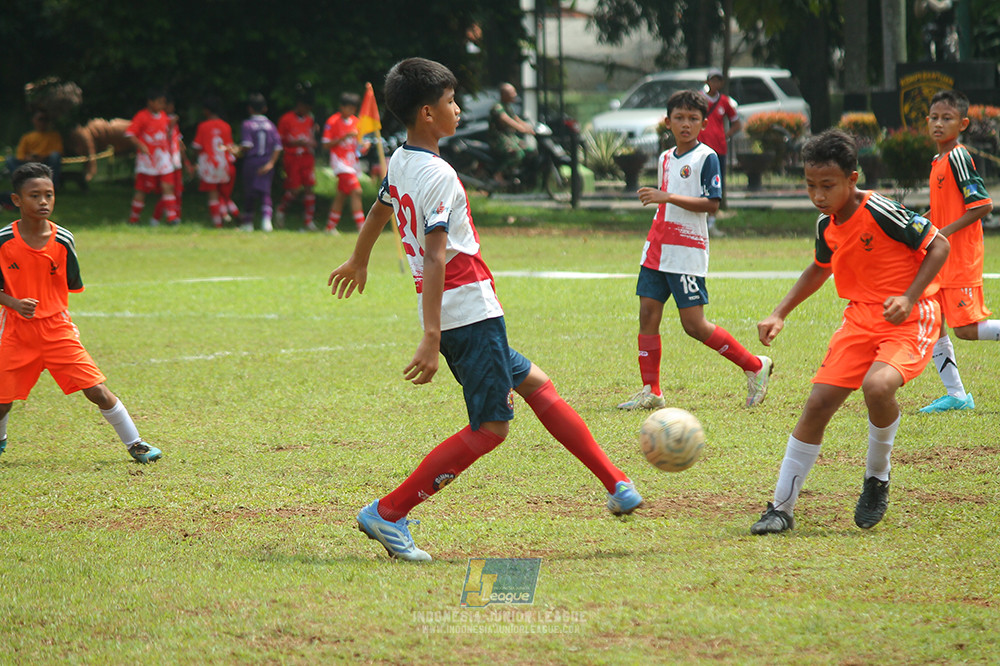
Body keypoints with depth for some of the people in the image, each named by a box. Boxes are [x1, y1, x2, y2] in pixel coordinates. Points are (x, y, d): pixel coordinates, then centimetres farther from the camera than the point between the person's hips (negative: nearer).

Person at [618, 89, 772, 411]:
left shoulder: (706, 157, -7)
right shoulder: (665, 158, 15)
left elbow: (712, 204, -16)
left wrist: (667, 197, -21)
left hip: (688, 252, -7)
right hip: (658, 249, 7)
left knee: (694, 325, -9)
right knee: (647, 315, 0)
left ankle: (755, 367, 6)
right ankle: (651, 391, 5)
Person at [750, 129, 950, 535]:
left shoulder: (881, 213, -19)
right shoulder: (827, 226, 4)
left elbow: (938, 246, -11)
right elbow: (820, 269, 25)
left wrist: (909, 297, -22)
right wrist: (780, 314, 18)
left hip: (909, 320, -7)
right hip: (861, 318, 7)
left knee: (877, 385, -34)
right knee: (818, 403, -4)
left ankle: (877, 478, -6)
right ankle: (781, 508, 6)